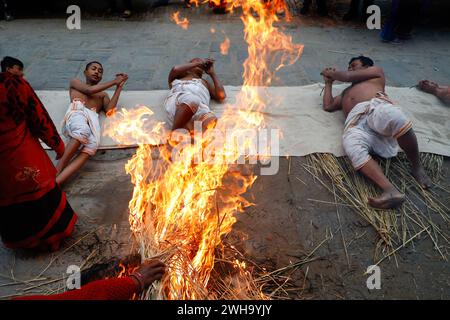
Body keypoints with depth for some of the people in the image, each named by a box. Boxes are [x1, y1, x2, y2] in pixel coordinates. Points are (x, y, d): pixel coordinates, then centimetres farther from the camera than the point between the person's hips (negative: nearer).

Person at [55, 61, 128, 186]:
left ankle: (56, 182, -44)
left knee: (92, 145, -34)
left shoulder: (103, 94, 38)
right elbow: (89, 90, 8)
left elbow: (109, 110, 15)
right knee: (82, 131, -41)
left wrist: (119, 87, 19)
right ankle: (56, 171, -35)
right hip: (77, 110, -2)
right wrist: (114, 81, 13)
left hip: (92, 117, 2)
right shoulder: (75, 82, 31)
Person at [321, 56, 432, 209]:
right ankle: (390, 190, -51)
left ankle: (417, 166, -20)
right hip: (356, 122, 3)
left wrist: (331, 72, 40)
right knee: (351, 146, -36)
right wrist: (328, 82, 47)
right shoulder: (346, 93, 48)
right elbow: (328, 106, 35)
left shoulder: (376, 72, 32)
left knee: (392, 116, -43)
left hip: (376, 106, -3)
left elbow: (347, 76, 21)